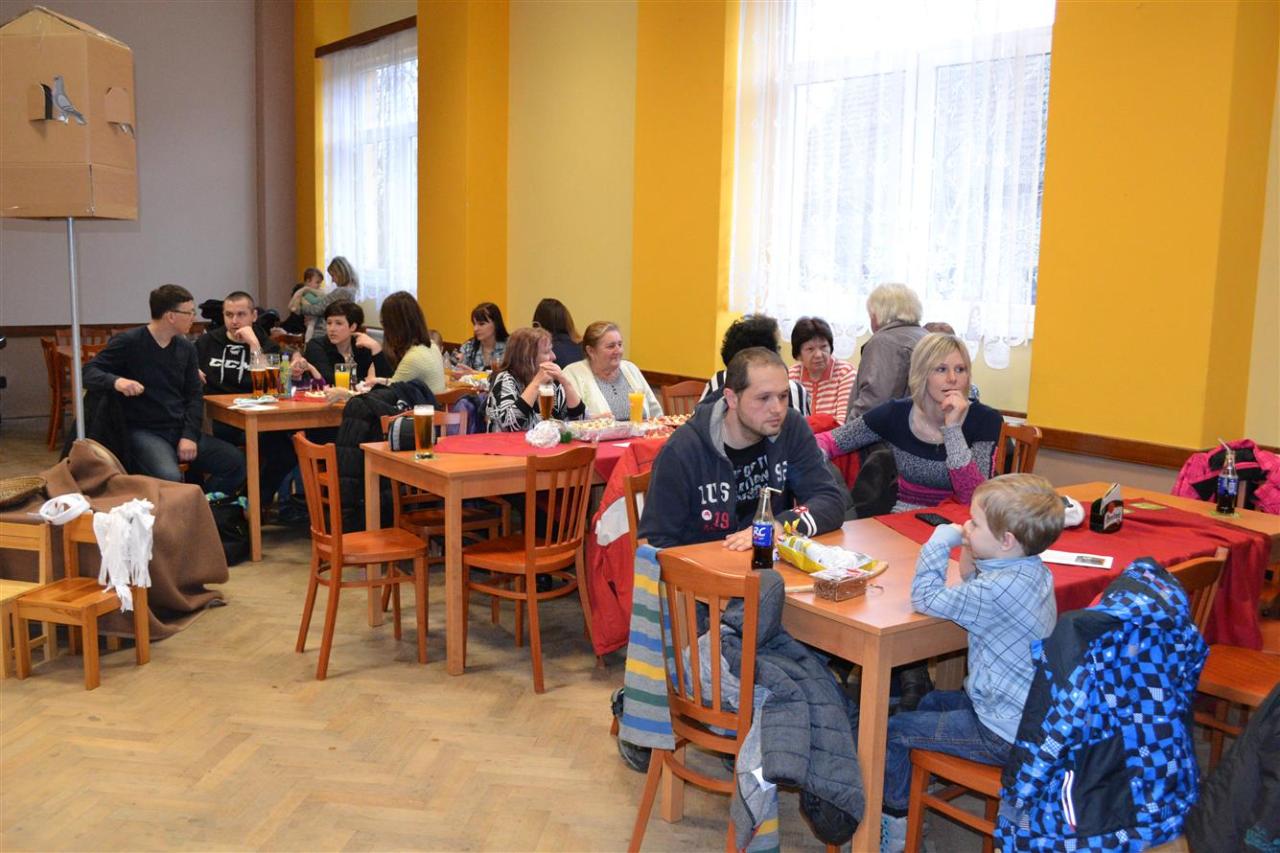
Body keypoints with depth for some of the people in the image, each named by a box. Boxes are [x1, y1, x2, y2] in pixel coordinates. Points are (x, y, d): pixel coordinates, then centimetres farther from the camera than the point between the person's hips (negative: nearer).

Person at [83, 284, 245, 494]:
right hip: (144, 431, -6)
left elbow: (194, 396, 10)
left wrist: (190, 435, -6)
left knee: (235, 462, -13)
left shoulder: (186, 348, 12)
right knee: (169, 479, -35)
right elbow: (88, 372, -7)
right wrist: (116, 381, -29)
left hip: (181, 430, 6)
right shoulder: (129, 342, -4)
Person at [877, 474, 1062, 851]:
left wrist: (939, 541, -15)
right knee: (932, 702, 28)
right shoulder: (1034, 571, 0)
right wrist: (971, 568, -5)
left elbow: (926, 599, -24)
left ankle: (894, 822, 19)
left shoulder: (998, 589, -31)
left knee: (896, 730, -1)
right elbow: (973, 598, 14)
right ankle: (915, 792, 40)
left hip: (1002, 735, -10)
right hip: (1028, 714, 10)